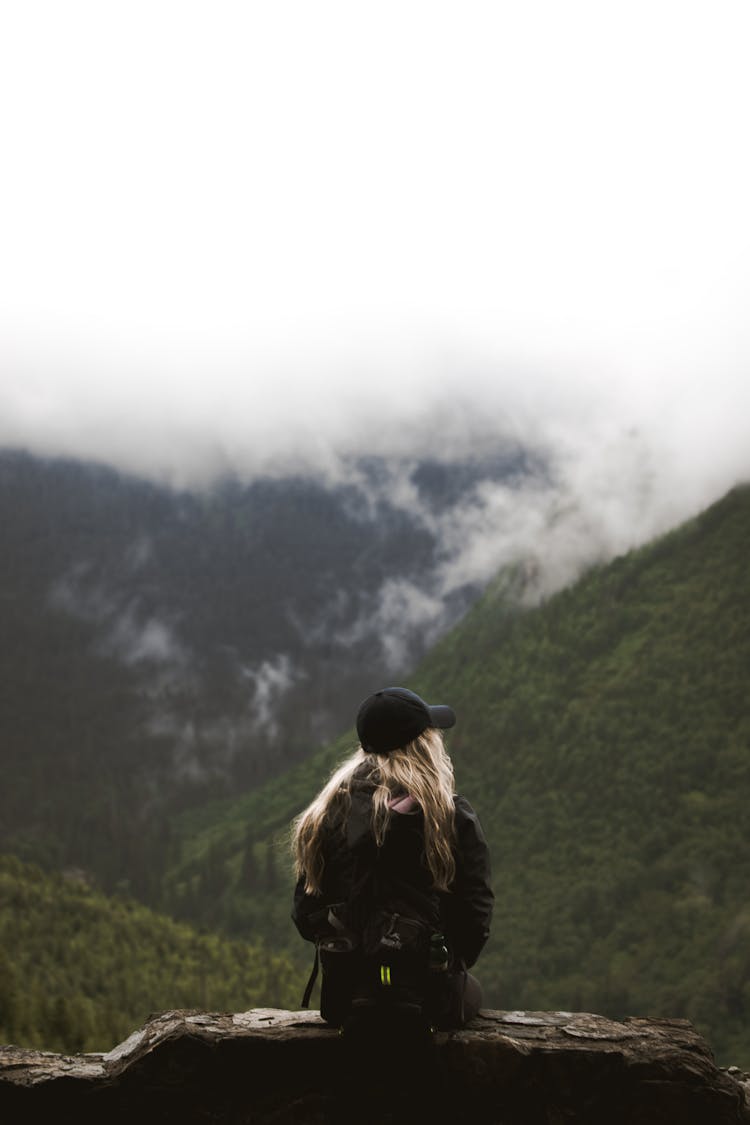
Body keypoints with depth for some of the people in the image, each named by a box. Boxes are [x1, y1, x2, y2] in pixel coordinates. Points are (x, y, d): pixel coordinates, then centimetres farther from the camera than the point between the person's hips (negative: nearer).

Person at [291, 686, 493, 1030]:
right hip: (426, 1000, -3)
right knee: (471, 990, 31)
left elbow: (306, 914, 6)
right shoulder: (453, 817, -8)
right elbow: (475, 915, -7)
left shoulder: (326, 814, 3)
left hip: (344, 1000, 3)